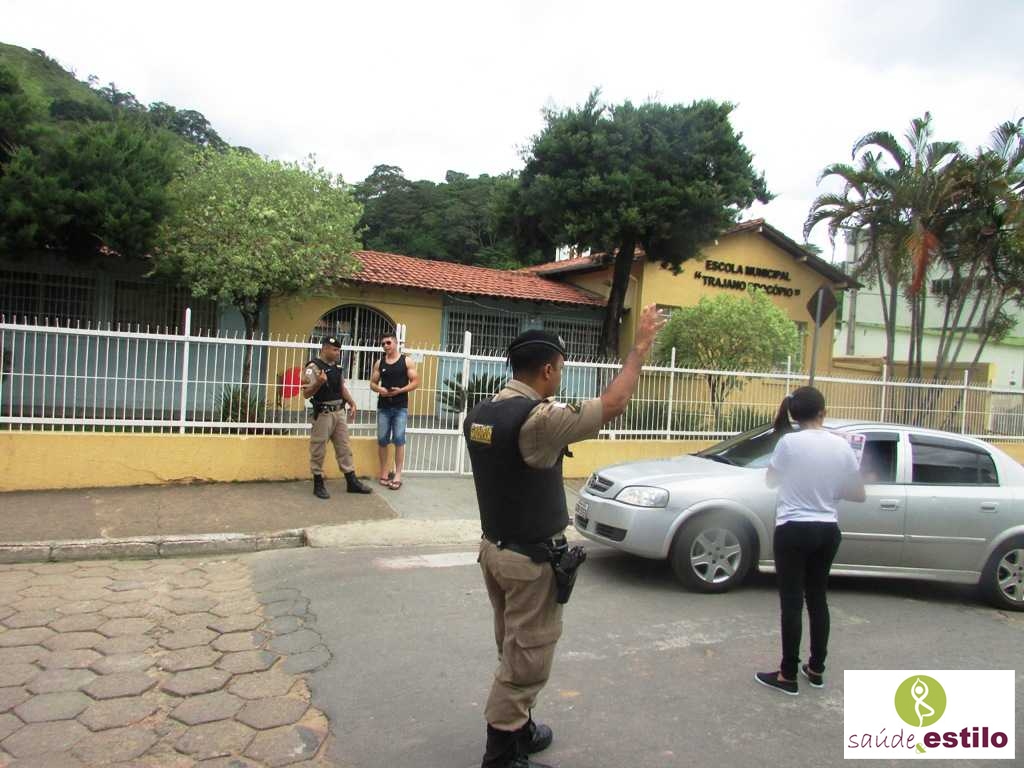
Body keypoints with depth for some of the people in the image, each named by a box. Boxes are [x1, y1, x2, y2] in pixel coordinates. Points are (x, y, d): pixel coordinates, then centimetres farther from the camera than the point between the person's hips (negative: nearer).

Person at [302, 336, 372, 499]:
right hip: (323, 413, -7)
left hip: (339, 412, 8)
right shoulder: (314, 367, -13)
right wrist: (319, 382, -32)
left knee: (344, 448, 10)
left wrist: (352, 403, 15)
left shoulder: (337, 367, 11)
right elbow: (306, 393, -16)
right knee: (318, 450, 2)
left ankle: (351, 482, 16)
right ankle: (318, 484, 12)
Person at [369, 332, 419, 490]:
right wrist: (379, 389, -9)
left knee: (399, 440, -7)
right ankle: (384, 472, 17)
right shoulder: (379, 363, 9)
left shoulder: (407, 361, 0)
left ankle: (397, 475, -3)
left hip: (401, 407, -3)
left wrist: (401, 390, -16)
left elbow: (415, 382, -2)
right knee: (382, 440, 5)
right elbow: (372, 383, 13)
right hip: (383, 407, 3)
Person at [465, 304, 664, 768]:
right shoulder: (538, 419, -24)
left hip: (494, 547, 9)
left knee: (515, 653, 22)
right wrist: (641, 346, -10)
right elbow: (611, 405, -20)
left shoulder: (480, 413, 2)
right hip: (531, 559, -9)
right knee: (525, 660, 6)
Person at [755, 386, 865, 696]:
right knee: (817, 597, 17)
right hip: (828, 530, 5)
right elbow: (858, 494, 5)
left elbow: (771, 481, 1)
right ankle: (816, 669, 28)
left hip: (794, 530, -4)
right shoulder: (841, 445, -2)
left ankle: (788, 675, 10)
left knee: (792, 602, 3)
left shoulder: (789, 442, -14)